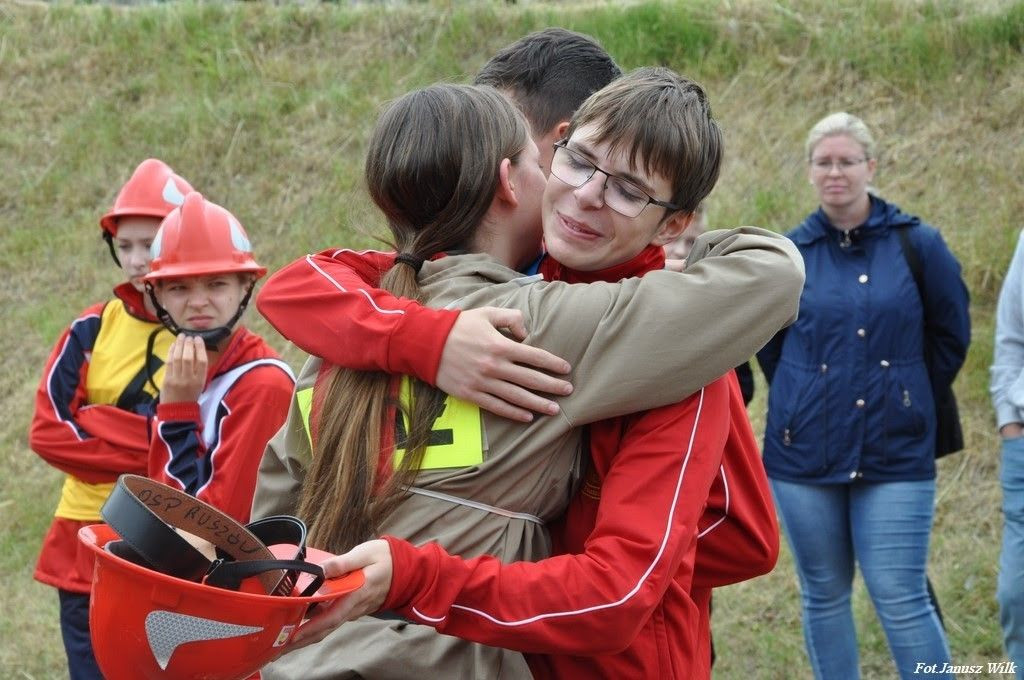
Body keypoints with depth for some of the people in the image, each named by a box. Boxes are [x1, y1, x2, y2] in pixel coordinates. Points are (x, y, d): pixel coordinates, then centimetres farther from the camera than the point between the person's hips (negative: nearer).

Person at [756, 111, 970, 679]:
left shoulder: (916, 244, -2)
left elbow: (951, 335, 10)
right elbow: (767, 344, 17)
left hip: (895, 455, -2)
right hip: (805, 453, 2)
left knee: (900, 598, -7)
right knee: (823, 596, 10)